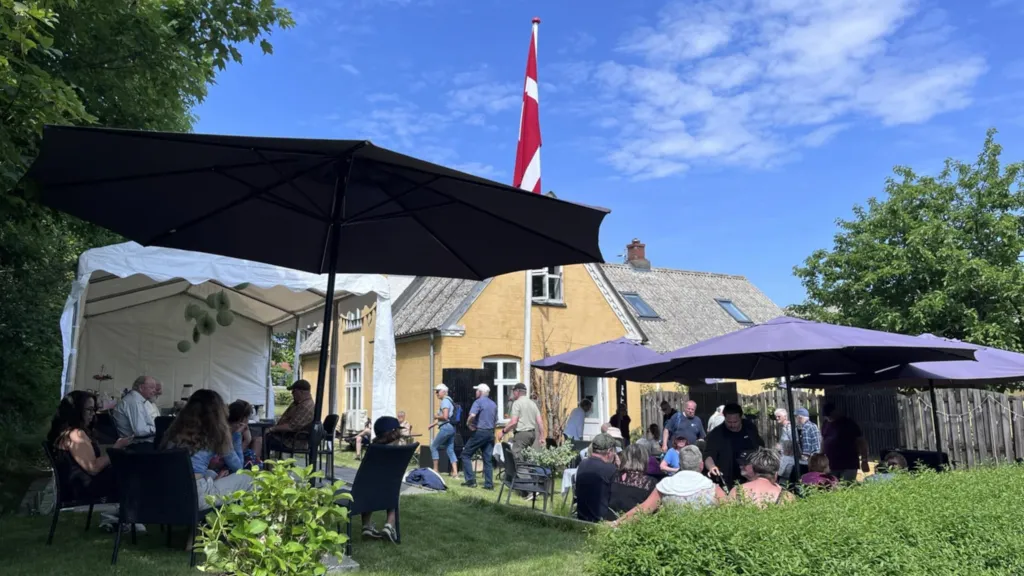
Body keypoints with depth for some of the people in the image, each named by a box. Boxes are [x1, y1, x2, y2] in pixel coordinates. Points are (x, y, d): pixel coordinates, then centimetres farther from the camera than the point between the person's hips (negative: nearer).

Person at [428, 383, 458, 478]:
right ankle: (455, 472, 0)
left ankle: (435, 470, 8)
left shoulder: (445, 401, -11)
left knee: (433, 446, 4)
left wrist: (436, 417, -4)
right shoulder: (449, 400, 19)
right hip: (451, 427, 9)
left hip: (446, 427, -9)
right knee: (450, 450, 7)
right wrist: (435, 423, 20)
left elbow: (445, 417, -21)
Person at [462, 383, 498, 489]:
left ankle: (470, 480, -3)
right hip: (490, 433, 7)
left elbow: (472, 415, -24)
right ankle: (489, 484, 6)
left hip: (480, 432, -7)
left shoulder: (478, 402, -8)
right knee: (488, 458, 8)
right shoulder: (493, 404, 15)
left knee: (466, 454, 4)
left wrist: (468, 424, -8)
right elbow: (496, 421, 20)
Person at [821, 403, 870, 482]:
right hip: (831, 465, 5)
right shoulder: (826, 424, 11)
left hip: (848, 466, -5)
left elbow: (861, 442, -6)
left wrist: (864, 461, -11)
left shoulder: (849, 424, -5)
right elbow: (823, 441, 20)